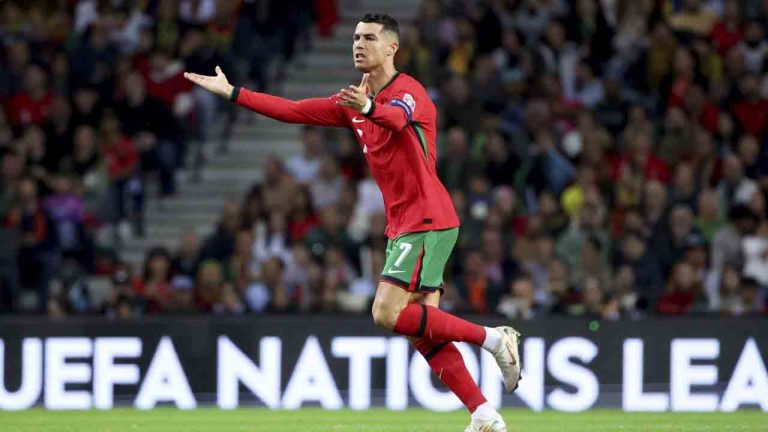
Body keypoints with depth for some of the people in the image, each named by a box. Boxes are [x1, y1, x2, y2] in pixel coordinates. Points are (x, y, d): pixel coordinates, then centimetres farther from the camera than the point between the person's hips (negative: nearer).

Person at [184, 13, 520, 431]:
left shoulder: (409, 91, -12)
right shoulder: (355, 101, 14)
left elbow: (398, 116, -36)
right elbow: (294, 111, 18)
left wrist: (369, 108, -59)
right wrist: (232, 93, 14)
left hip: (428, 220, -9)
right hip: (402, 224, 9)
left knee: (387, 313, -18)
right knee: (422, 330, -1)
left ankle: (493, 338, -9)